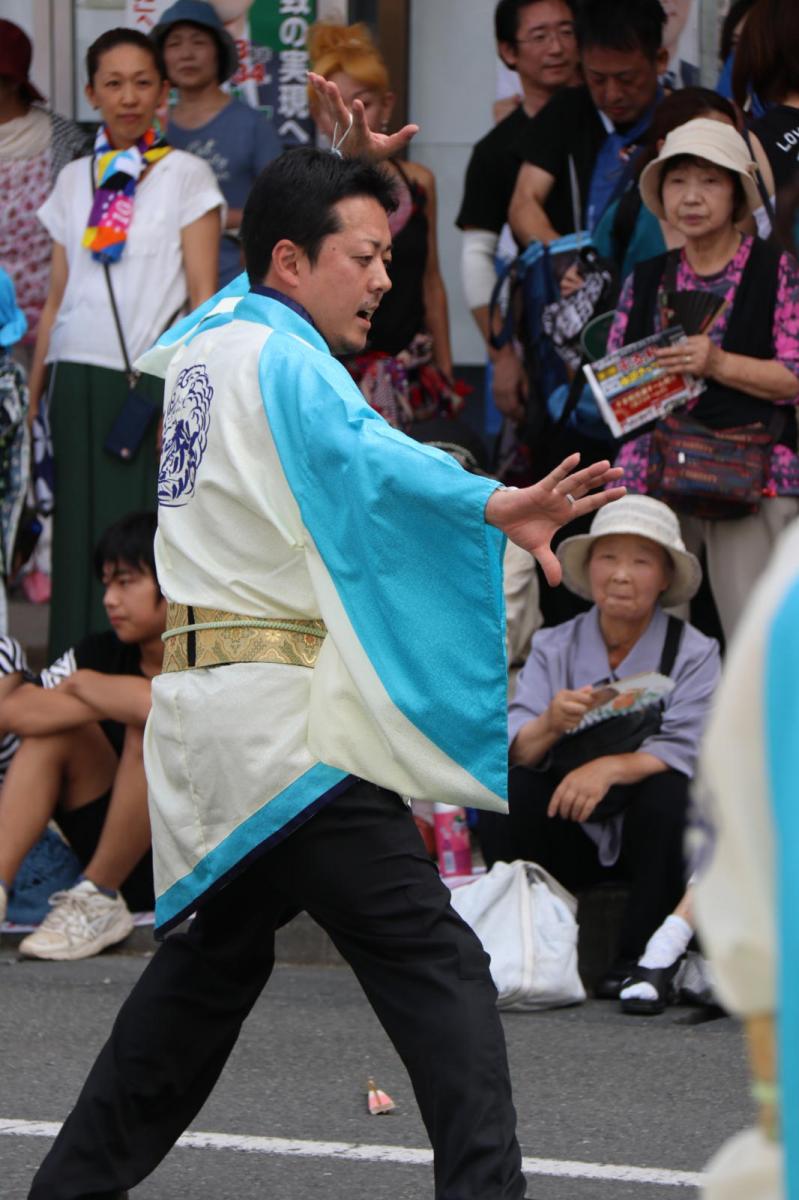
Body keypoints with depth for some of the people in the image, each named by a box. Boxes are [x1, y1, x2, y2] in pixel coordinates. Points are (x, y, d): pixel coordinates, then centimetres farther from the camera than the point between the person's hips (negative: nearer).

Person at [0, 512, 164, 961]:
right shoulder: (105, 653, 3)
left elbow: (159, 705, -36)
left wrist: (85, 684, -15)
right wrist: (111, 700, -23)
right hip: (126, 852, 6)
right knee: (51, 731, -10)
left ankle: (99, 900, -20)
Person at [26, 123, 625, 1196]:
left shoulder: (205, 338, 14)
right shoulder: (280, 357, -13)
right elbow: (366, 451, -35)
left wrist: (347, 170, 36)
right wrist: (491, 504, -50)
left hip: (197, 707, 10)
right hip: (284, 721, -10)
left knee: (218, 947, 26)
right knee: (439, 969, -14)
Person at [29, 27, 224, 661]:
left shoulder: (185, 175, 1)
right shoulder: (75, 181, 13)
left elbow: (203, 298, -3)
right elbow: (59, 296, 16)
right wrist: (34, 394, 11)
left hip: (153, 380, -4)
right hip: (81, 379, 4)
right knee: (83, 533, 1)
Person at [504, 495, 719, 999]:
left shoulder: (694, 653, -2)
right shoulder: (555, 647, 5)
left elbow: (685, 752, -18)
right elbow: (513, 747, -10)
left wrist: (611, 768, -37)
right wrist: (549, 726, -34)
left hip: (647, 840, -2)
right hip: (569, 838, 2)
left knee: (669, 790, -32)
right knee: (510, 784, -24)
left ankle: (640, 960, -23)